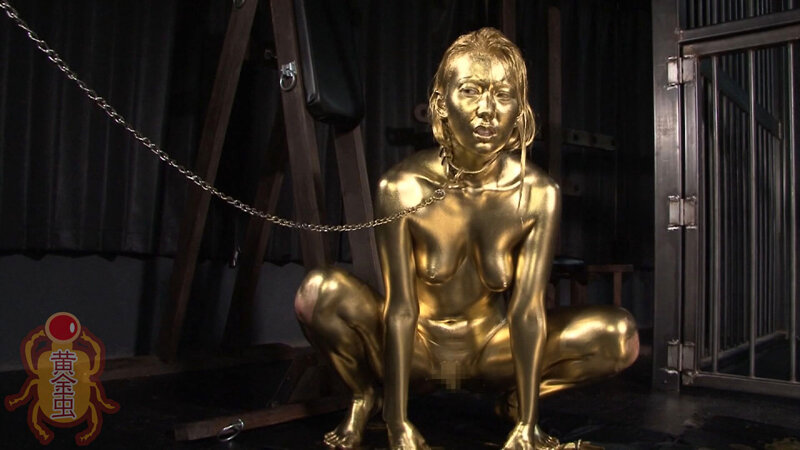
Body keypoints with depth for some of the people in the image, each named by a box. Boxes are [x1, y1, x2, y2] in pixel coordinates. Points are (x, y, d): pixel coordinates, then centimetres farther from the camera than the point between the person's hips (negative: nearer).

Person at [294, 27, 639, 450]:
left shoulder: (538, 194, -16)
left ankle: (519, 401, 10)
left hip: (492, 346, 2)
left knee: (621, 335, -16)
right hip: (415, 345, -1)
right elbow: (401, 308, -22)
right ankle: (365, 393, 2)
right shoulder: (402, 187, -21)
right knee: (319, 293, -29)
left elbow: (527, 309, -19)